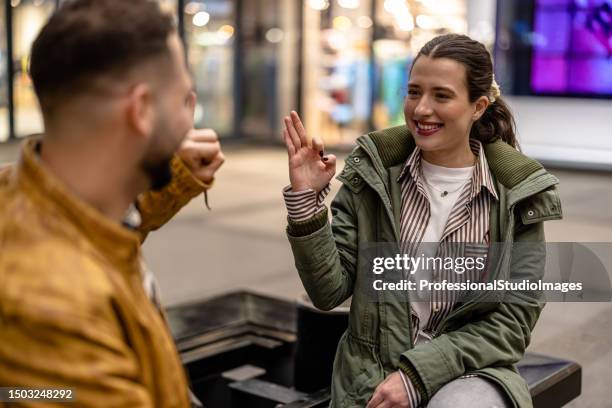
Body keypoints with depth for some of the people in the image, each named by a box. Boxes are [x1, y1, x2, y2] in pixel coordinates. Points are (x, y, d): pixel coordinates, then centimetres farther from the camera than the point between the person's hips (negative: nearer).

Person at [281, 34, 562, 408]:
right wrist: (306, 200, -18)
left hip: (470, 372, 0)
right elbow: (329, 292, -5)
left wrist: (419, 374, -14)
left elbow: (513, 319, -4)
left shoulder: (517, 193, -3)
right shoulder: (373, 174, -2)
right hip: (372, 377, 0)